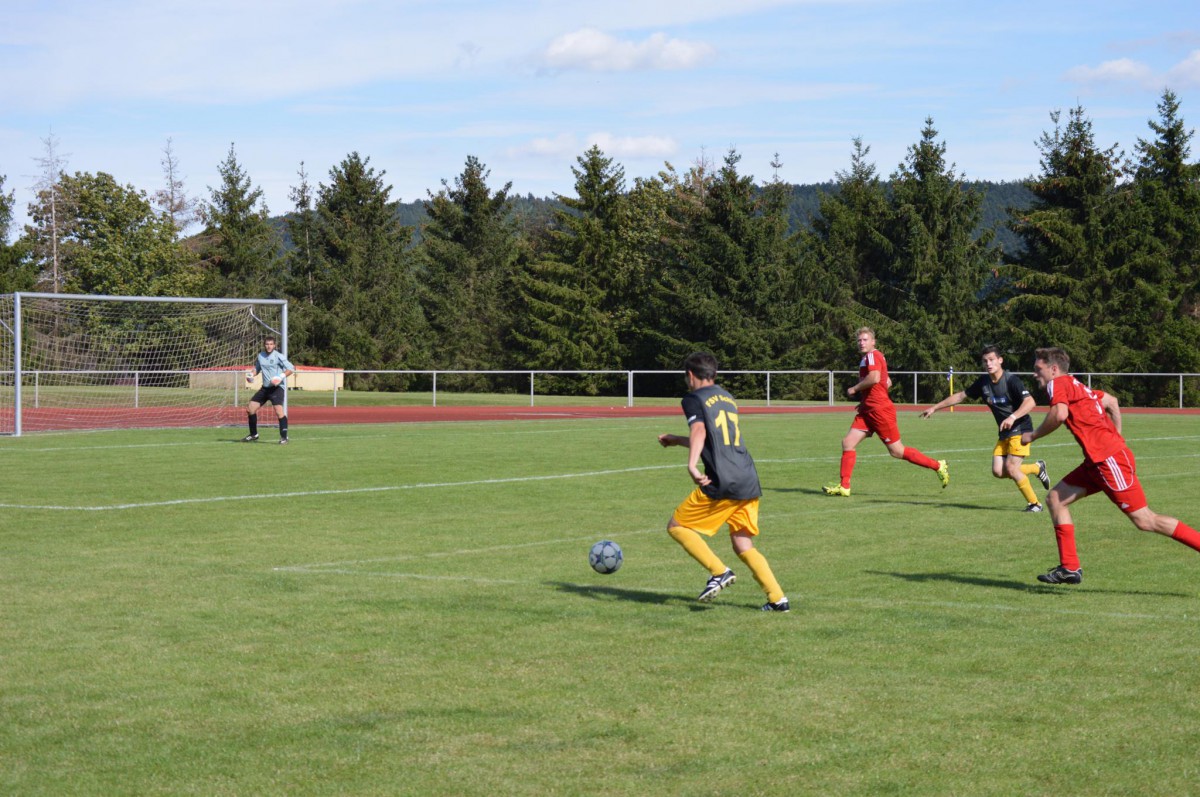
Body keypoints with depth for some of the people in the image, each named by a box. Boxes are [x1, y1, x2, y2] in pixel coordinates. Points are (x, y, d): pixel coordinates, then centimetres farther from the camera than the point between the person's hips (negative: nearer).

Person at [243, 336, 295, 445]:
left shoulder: (278, 356, -9)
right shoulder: (260, 356, 8)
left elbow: (291, 368, -11)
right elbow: (257, 368, 25)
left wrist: (282, 376, -26)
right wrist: (251, 374, 4)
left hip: (277, 387, -7)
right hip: (265, 387, 7)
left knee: (279, 411, -23)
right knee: (250, 408, 5)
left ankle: (284, 437, -15)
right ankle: (253, 434, 21)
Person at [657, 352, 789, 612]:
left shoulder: (693, 399, 1)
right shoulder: (727, 398, 24)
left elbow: (699, 431, -19)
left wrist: (692, 465, -34)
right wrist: (676, 440, 46)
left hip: (722, 485, -7)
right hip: (750, 483, 7)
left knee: (676, 527, 8)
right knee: (743, 546, 13)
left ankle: (719, 572, -7)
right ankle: (778, 598, -1)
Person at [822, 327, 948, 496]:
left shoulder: (872, 355, -11)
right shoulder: (874, 357, 19)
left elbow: (874, 378, -28)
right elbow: (887, 382, 26)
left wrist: (855, 389, -14)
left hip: (880, 410, -10)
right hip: (867, 410, 10)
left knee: (897, 451, -4)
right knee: (847, 443, 0)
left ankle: (938, 466, 6)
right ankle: (844, 486, 0)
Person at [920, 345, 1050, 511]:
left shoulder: (1011, 380, -18)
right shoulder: (983, 383, 3)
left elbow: (1030, 402, -28)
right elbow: (960, 396, 15)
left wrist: (1012, 417, -43)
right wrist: (935, 408, 15)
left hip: (1020, 430, -7)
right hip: (1004, 433, 7)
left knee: (1011, 468, -18)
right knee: (998, 471, -4)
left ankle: (1034, 503, 0)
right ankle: (1037, 467, 19)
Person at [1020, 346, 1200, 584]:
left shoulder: (1058, 383, -4)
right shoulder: (1076, 386, 22)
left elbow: (1060, 414, -22)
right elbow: (1111, 402, 30)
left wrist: (1033, 436, -8)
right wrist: (1116, 438, 29)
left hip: (1109, 459, -10)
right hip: (1098, 461, 10)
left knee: (1145, 521, -9)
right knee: (1055, 499, 9)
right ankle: (1069, 567, 7)